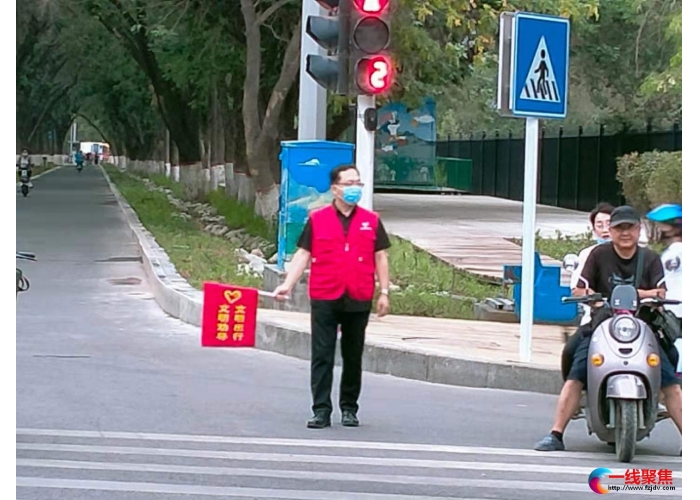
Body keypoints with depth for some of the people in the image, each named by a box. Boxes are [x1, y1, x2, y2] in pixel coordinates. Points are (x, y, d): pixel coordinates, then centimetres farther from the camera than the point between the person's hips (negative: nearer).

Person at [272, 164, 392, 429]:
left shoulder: (371, 221, 8)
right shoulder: (317, 219, 3)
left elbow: (380, 257, 11)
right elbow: (303, 254, 2)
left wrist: (384, 292, 5)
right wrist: (288, 284, -8)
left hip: (358, 300, 2)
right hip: (324, 300, -1)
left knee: (353, 358, 10)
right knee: (322, 357, -3)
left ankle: (349, 409, 20)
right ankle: (321, 411, -2)